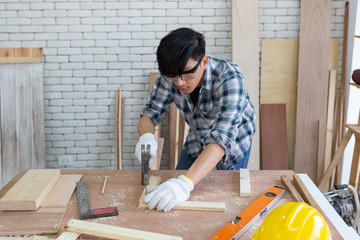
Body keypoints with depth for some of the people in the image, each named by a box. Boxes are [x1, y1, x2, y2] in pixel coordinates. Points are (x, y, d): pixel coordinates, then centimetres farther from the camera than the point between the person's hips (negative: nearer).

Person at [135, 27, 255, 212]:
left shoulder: (229, 78, -39)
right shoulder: (169, 76, -25)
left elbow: (222, 137, -49)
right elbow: (151, 113, -15)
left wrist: (186, 183, -62)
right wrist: (146, 136, -41)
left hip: (234, 140, -3)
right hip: (196, 139, 4)